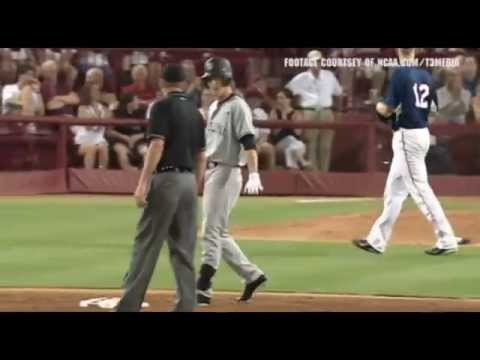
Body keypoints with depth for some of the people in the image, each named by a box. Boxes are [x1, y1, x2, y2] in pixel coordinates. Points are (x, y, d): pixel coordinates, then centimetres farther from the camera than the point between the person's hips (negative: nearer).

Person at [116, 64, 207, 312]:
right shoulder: (195, 112, 14)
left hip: (166, 178, -6)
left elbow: (157, 146, -17)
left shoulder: (162, 107, -6)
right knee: (184, 250, 8)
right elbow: (201, 156, 16)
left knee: (147, 244, -5)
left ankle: (130, 305, -7)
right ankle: (186, 306, 5)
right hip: (188, 181, 6)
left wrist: (143, 184, -19)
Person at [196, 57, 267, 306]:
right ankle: (251, 275, 20)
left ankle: (202, 290, -8)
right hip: (210, 172, 9)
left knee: (212, 232, -9)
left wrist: (254, 175, -29)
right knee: (219, 233, 11)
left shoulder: (237, 106, -11)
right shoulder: (214, 107, 16)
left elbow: (248, 143, -20)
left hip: (227, 173, -9)